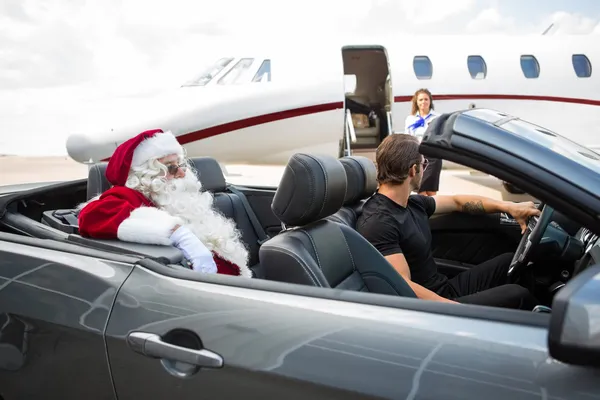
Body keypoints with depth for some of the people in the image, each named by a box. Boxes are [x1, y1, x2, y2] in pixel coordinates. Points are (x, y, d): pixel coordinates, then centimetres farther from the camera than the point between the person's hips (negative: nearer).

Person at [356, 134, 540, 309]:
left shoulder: (412, 203, 5)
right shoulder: (378, 223, -24)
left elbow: (456, 202, 21)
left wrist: (509, 207, 11)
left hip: (445, 290, 10)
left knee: (509, 261, 15)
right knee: (517, 296, -14)